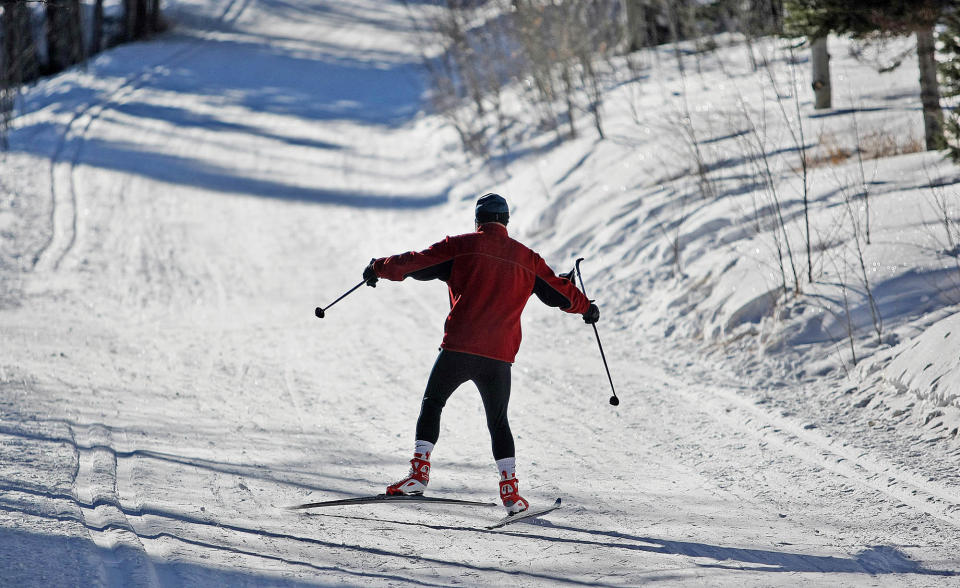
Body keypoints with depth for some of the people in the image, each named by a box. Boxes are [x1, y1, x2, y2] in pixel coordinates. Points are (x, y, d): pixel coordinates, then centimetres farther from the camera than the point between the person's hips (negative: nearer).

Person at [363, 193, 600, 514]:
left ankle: (420, 471, 0)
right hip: (499, 355, 2)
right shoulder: (527, 258, 11)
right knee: (498, 422, 15)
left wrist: (379, 268, 17)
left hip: (458, 346, -2)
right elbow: (559, 292, 20)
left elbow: (417, 263, 2)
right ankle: (510, 489, 5)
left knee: (432, 403, 14)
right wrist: (586, 307, 39)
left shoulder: (462, 246, 2)